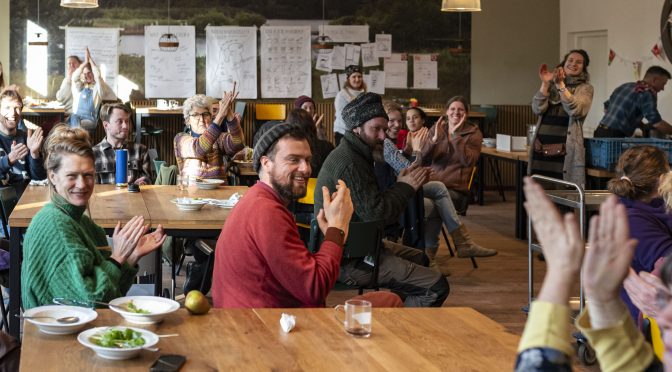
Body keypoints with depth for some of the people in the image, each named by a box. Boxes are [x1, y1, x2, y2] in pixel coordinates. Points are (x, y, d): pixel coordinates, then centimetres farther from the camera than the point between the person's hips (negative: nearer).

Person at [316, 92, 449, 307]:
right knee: (437, 287, -17)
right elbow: (377, 214, -26)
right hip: (348, 261, -11)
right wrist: (405, 187, -11)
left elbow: (373, 202, 13)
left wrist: (404, 184, 1)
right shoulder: (349, 164, -21)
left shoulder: (352, 155, 14)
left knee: (419, 258, 29)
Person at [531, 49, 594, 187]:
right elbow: (537, 109, 1)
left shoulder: (585, 88, 7)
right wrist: (545, 84, -9)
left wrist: (561, 85, -18)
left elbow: (575, 110, -12)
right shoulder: (551, 85, 16)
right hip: (542, 148, 3)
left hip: (565, 151, -3)